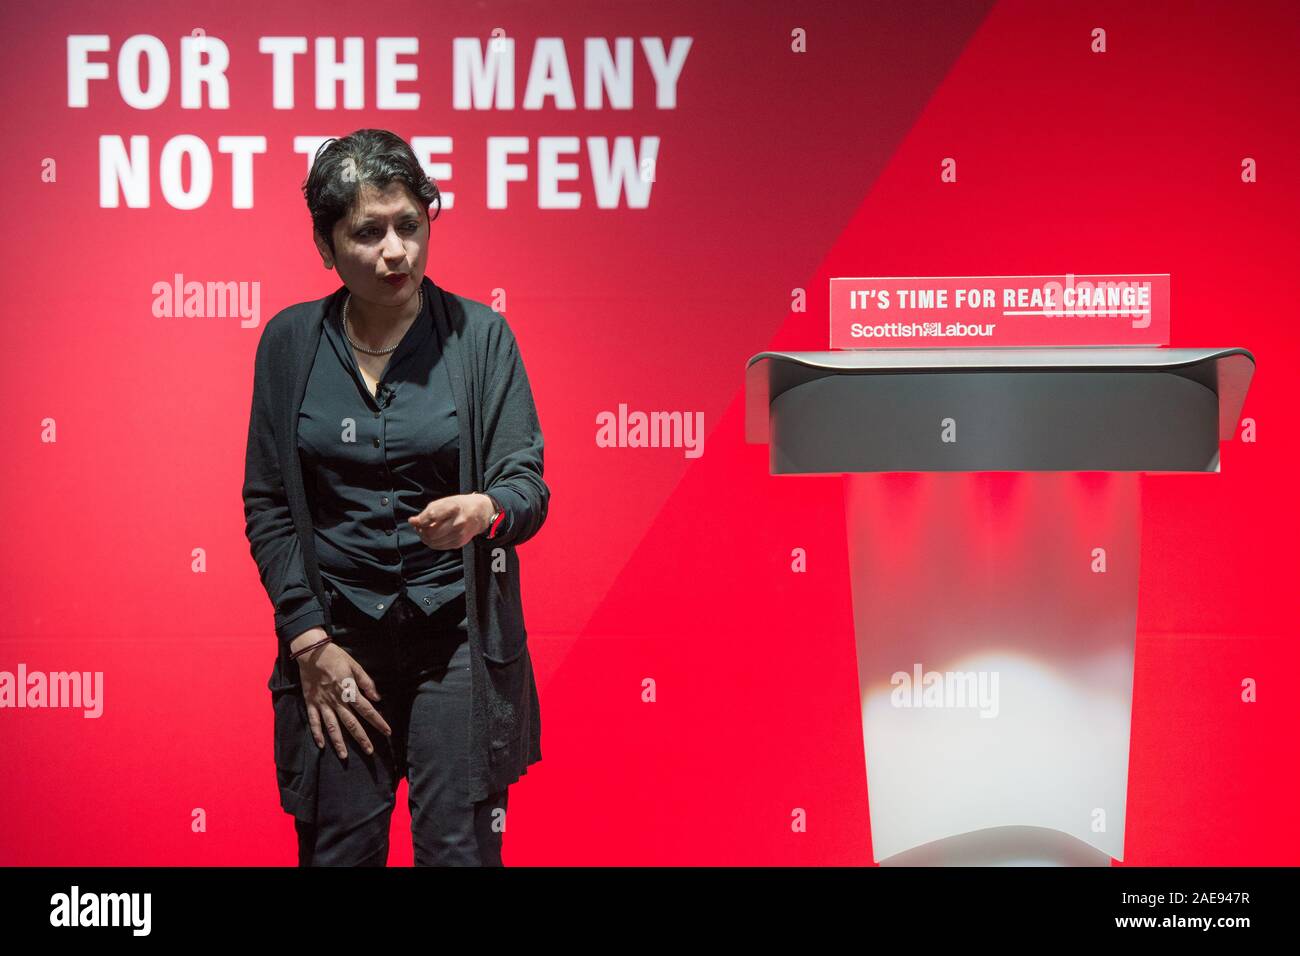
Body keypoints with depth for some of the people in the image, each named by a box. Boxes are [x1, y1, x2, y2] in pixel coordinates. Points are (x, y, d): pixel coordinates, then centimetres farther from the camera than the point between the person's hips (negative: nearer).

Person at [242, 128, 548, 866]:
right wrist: (308, 640, -3)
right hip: (337, 639, 1)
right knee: (338, 853, 3)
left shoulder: (479, 334, -2)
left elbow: (529, 485, -5)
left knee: (459, 850, -3)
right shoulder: (290, 342, 3)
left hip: (456, 638, -1)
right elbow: (266, 506, 5)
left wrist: (486, 512, -28)